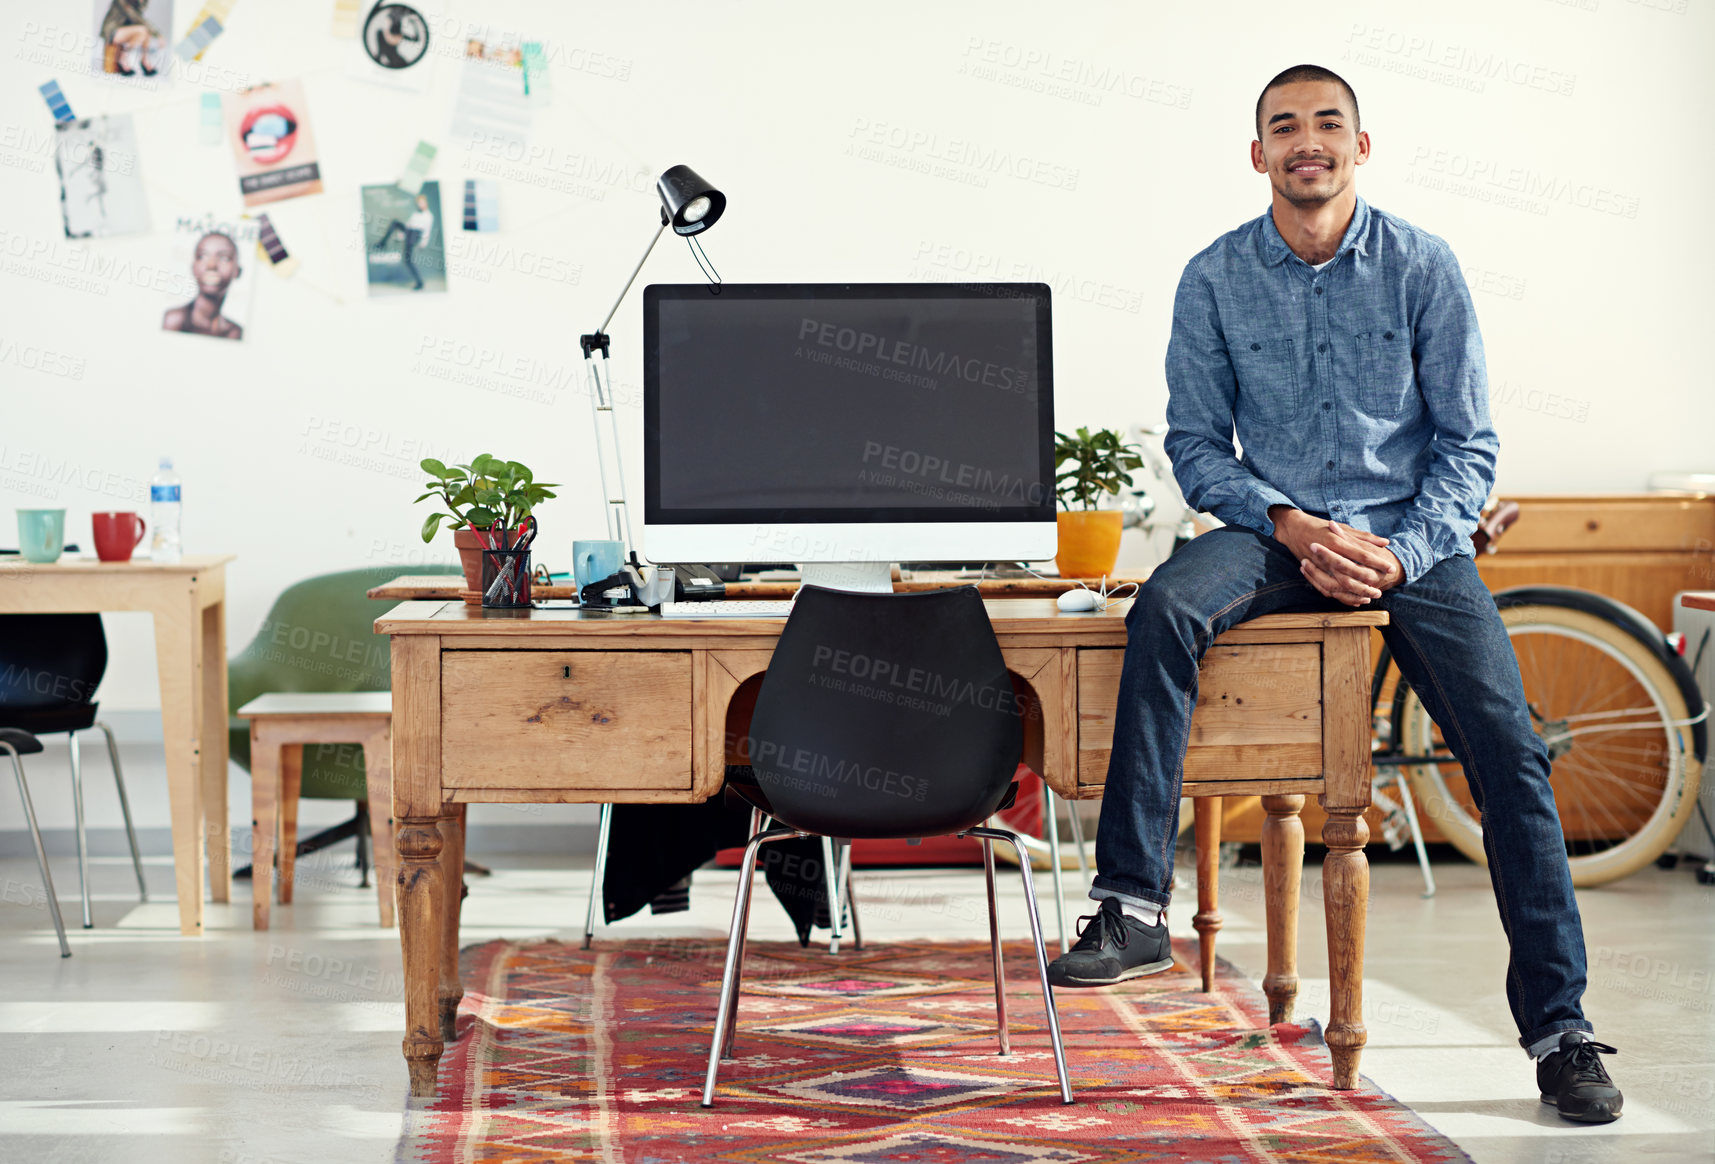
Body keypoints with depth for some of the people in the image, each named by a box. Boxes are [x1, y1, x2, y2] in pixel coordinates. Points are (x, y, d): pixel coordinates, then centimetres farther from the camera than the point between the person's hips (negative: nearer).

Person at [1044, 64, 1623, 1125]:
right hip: (1276, 529, 1)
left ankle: (1560, 1028, -9)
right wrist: (1293, 527, -13)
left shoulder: (1423, 267, -1)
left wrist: (1401, 553, -15)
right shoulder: (1215, 279, 2)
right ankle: (1133, 909, -30)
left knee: (1510, 753, -18)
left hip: (1412, 532, 0)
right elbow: (1196, 443, 4)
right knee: (1165, 609, -32)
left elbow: (1468, 441, 1)